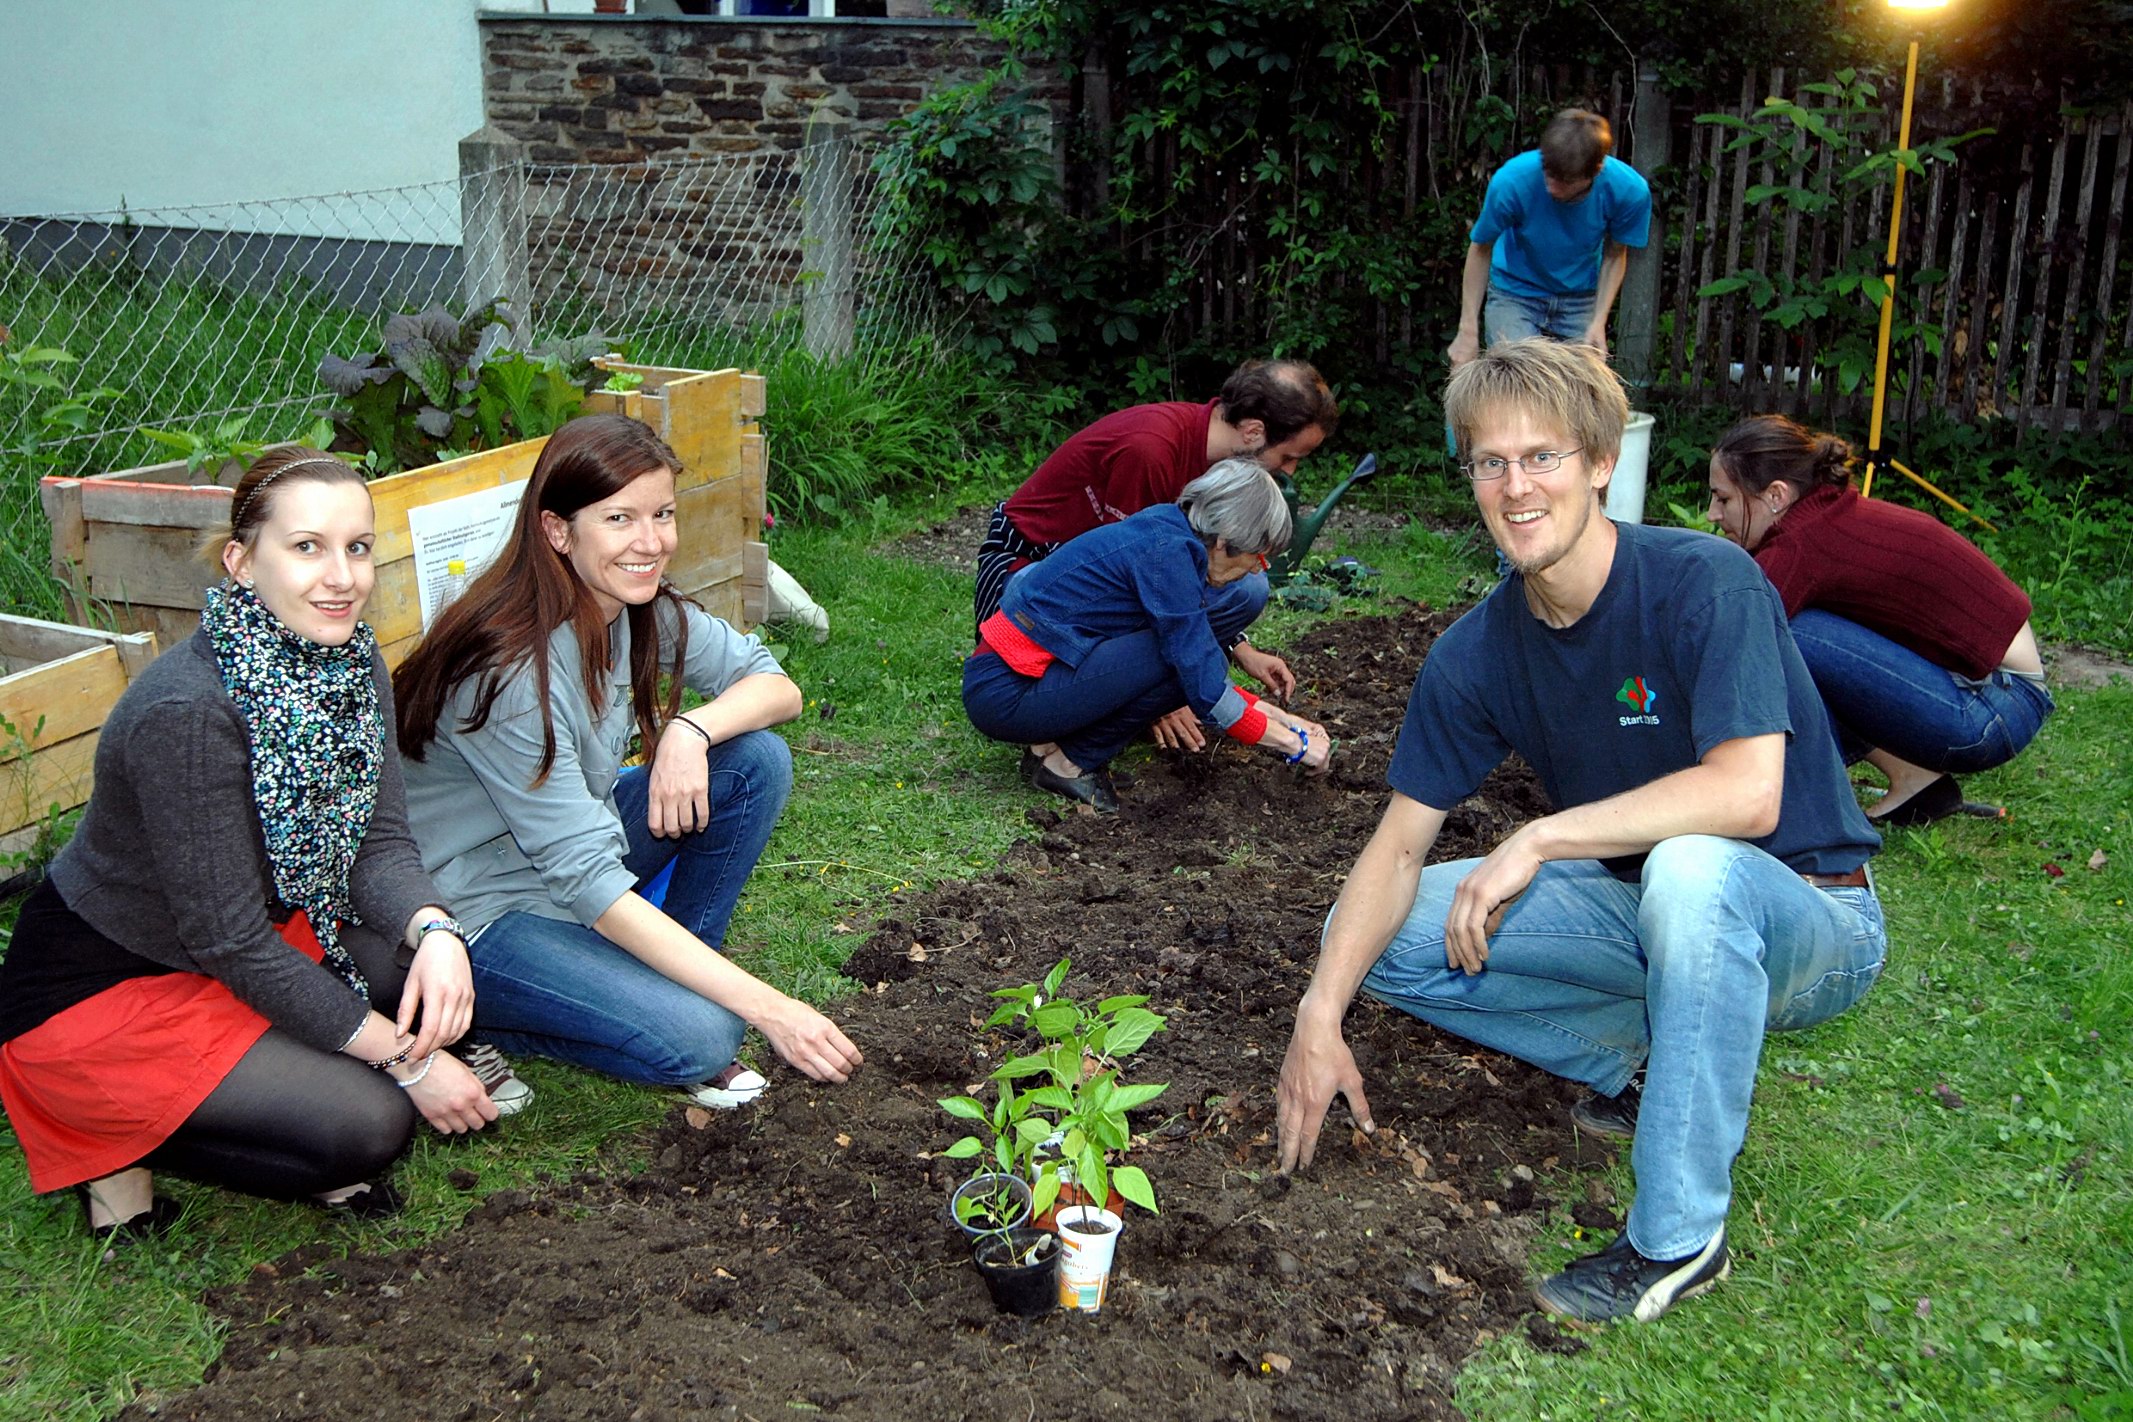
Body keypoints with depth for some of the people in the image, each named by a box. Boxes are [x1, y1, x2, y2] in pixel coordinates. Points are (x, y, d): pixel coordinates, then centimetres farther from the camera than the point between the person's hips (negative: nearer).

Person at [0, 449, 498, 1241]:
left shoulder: (351, 663, -8)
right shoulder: (186, 711, -31)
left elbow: (380, 843, -5)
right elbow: (231, 942, -27)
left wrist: (433, 932, -29)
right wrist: (409, 1059, -23)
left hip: (244, 945, 8)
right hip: (97, 992, -8)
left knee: (442, 977, -12)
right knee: (369, 1121, -20)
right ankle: (115, 1147, 1)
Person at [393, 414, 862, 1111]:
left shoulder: (643, 610, -7)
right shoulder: (509, 671, -30)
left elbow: (777, 686, 0)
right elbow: (588, 881, -31)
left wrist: (691, 729, -24)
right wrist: (765, 1005, -34)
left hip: (578, 850, 8)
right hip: (479, 911, -8)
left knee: (757, 759, -10)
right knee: (699, 1036, -25)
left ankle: (666, 979, -1)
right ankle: (473, 1020, -2)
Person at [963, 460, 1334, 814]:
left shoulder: (1171, 533, 10)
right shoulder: (1168, 551, -18)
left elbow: (1201, 673, 18)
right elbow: (1206, 692, -18)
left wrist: (1280, 718, 14)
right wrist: (1293, 743, -8)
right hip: (1006, 695, -9)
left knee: (1188, 656, 8)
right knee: (1184, 656, -16)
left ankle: (1063, 749, 6)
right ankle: (1069, 762, -5)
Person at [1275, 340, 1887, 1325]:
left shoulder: (1704, 583, -22)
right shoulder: (1477, 654, -6)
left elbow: (1748, 794, -33)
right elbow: (1399, 845, -5)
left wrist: (1538, 839, -29)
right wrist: (1320, 1016, -17)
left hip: (1802, 922, -5)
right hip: (1638, 912, 5)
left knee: (1690, 868, -41)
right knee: (1377, 939, -8)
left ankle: (1679, 1237, -24)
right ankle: (1640, 1054, 3)